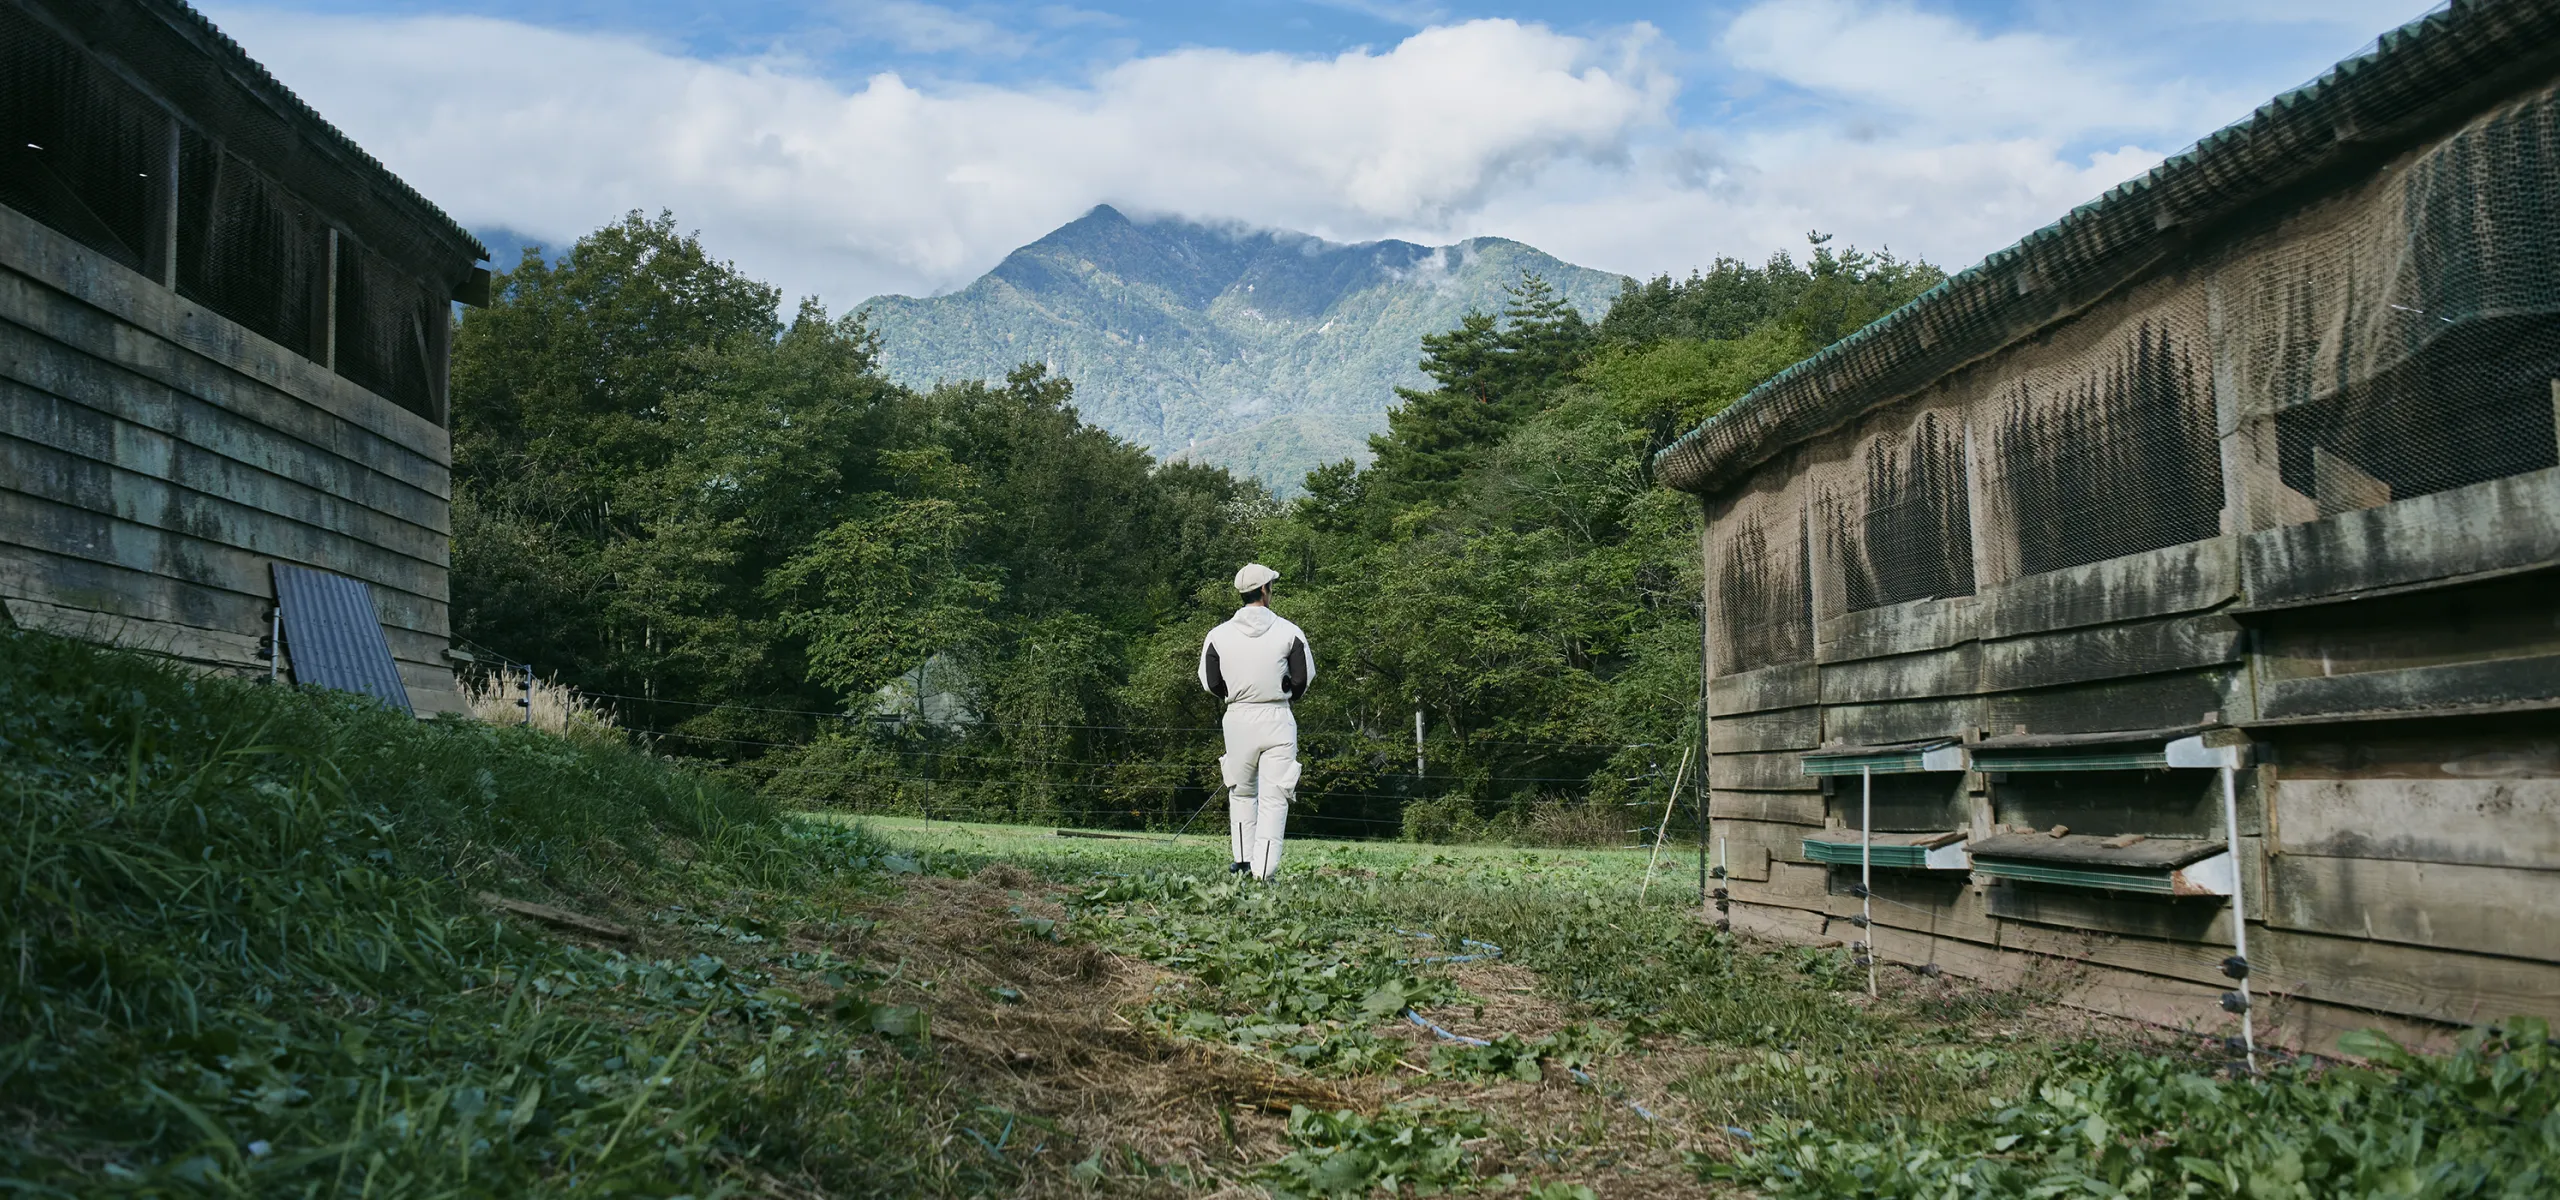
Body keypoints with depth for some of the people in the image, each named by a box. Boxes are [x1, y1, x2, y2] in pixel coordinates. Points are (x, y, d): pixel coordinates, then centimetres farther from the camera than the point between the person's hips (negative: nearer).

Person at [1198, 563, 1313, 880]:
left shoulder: (1218, 635, -1)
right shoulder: (1289, 632, -4)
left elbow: (1210, 682, 1)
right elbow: (1304, 678, -1)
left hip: (1238, 718, 2)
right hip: (1278, 720, -2)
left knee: (1241, 793, 20)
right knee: (1273, 798, 1)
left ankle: (1242, 860, 18)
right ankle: (1263, 869, -4)